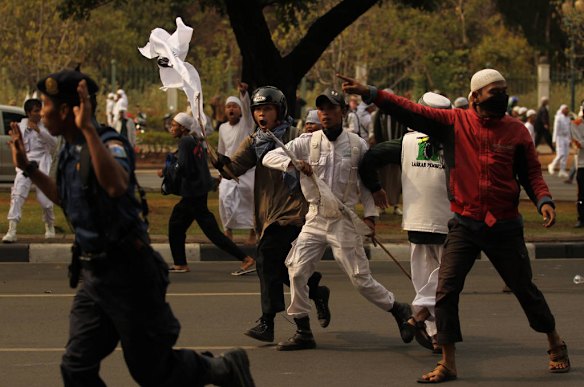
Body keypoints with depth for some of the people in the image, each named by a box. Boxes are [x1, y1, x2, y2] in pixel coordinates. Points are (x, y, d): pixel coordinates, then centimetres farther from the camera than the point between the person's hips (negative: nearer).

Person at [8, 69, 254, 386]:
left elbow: (117, 186, -41)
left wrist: (88, 129, -39)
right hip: (94, 275, 8)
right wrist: (28, 168, 21)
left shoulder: (110, 145, -17)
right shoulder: (70, 152, 9)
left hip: (127, 273, -8)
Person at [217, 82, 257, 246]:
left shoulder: (246, 123, -6)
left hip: (249, 170, -2)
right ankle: (228, 230, -10)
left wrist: (244, 93, -47)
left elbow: (247, 107, -27)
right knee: (225, 197, -20)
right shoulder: (223, 128, 6)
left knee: (251, 201, 3)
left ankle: (252, 232, 23)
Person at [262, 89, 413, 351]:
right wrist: (293, 163, -26)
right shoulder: (307, 143, -1)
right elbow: (269, 157, -8)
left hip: (345, 219, -3)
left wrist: (370, 214, -3)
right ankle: (303, 333, 6)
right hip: (315, 218, 3)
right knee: (296, 271, -5)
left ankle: (399, 311, 18)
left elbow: (366, 182, 6)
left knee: (360, 278, -4)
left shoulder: (357, 145, -2)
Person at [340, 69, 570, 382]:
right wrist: (369, 94, -17)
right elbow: (412, 112, -9)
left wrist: (544, 200, -15)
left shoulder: (516, 131, -2)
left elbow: (532, 173, 4)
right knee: (446, 289, -6)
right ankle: (447, 364, 4)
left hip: (505, 227, 0)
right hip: (464, 225, 0)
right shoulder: (454, 122, -3)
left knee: (525, 289, 9)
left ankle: (556, 345, 32)